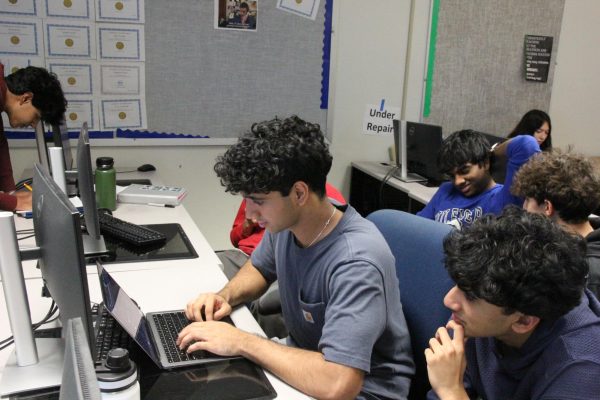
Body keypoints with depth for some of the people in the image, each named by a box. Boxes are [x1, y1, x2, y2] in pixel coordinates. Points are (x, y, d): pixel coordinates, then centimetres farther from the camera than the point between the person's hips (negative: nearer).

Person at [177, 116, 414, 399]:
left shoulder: (356, 260, -32)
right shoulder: (284, 223, -9)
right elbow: (259, 267, 13)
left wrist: (241, 342, -29)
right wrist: (226, 296, -7)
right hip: (302, 361, 6)